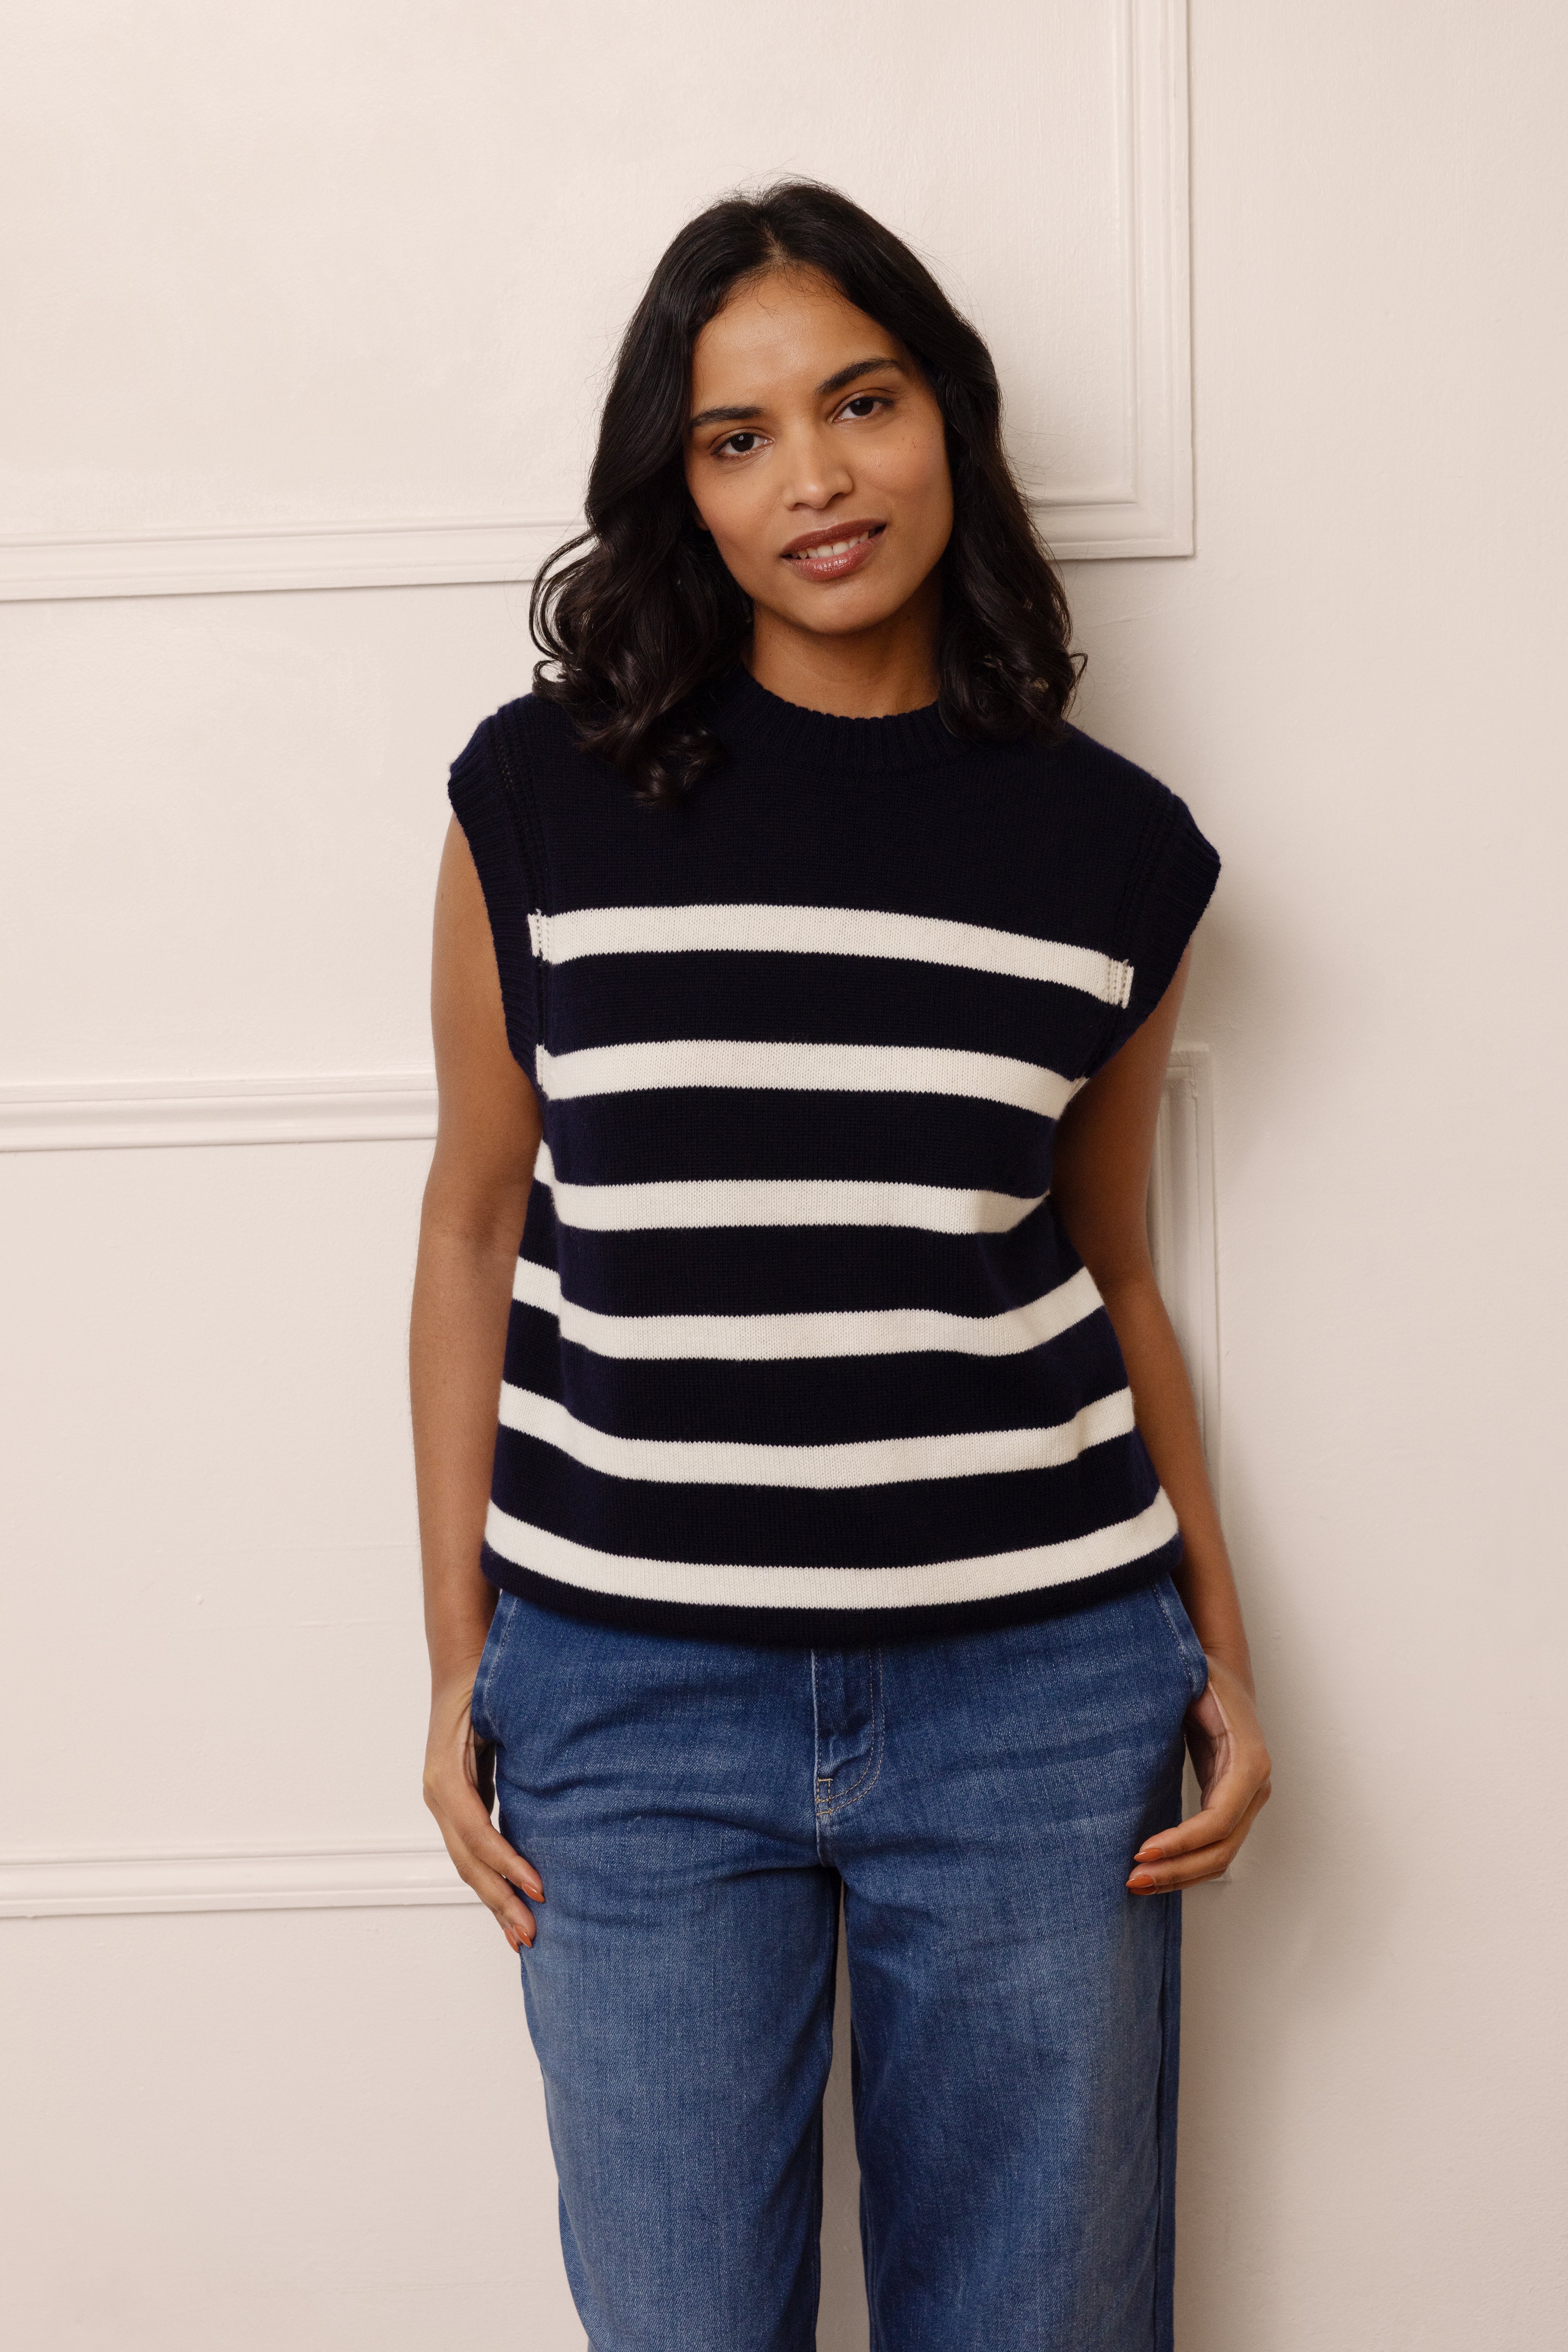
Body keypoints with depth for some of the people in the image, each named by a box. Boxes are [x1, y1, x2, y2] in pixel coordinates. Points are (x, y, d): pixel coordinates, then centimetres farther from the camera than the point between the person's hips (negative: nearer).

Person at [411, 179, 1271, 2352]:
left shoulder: (1109, 846, 2)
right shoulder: (546, 795, -2)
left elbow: (1111, 1276, 11)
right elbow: (476, 1227, 4)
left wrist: (1220, 1650, 7)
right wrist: (454, 1662, 3)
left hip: (1033, 1685, 1)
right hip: (632, 1688, -1)